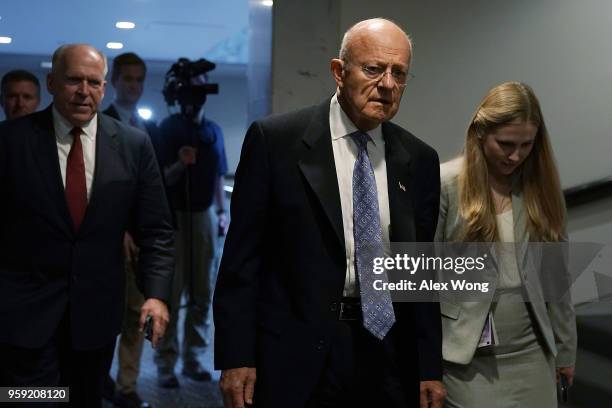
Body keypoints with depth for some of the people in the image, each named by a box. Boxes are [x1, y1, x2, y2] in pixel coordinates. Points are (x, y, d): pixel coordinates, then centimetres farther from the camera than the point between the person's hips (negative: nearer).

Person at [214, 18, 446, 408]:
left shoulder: (419, 160, 5)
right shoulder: (275, 140, -7)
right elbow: (242, 256, -6)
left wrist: (430, 368, 6)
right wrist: (235, 358, -10)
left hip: (386, 355, 4)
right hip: (294, 355, -3)